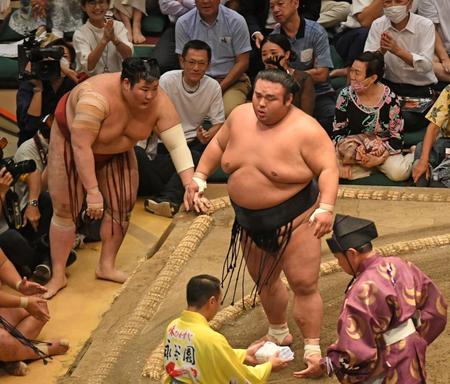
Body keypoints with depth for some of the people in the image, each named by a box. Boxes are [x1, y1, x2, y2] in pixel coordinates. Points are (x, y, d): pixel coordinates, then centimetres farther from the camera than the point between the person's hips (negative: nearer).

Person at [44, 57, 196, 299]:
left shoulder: (159, 102, -28)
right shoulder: (97, 97, -41)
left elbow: (177, 144, -27)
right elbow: (81, 146, -38)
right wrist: (92, 191, -38)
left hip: (117, 150, 5)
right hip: (72, 140, -5)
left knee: (121, 206, 1)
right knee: (65, 209, -3)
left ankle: (107, 267, 19)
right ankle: (58, 276, 7)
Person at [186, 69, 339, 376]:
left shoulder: (304, 129, -21)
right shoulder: (240, 116, -3)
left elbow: (328, 169, -22)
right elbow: (218, 145, 14)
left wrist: (326, 208, -34)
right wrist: (199, 176, 6)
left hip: (294, 221, -6)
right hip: (251, 223, 6)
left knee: (304, 285, -6)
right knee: (264, 282, 21)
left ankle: (313, 351, 4)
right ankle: (278, 334, 43)